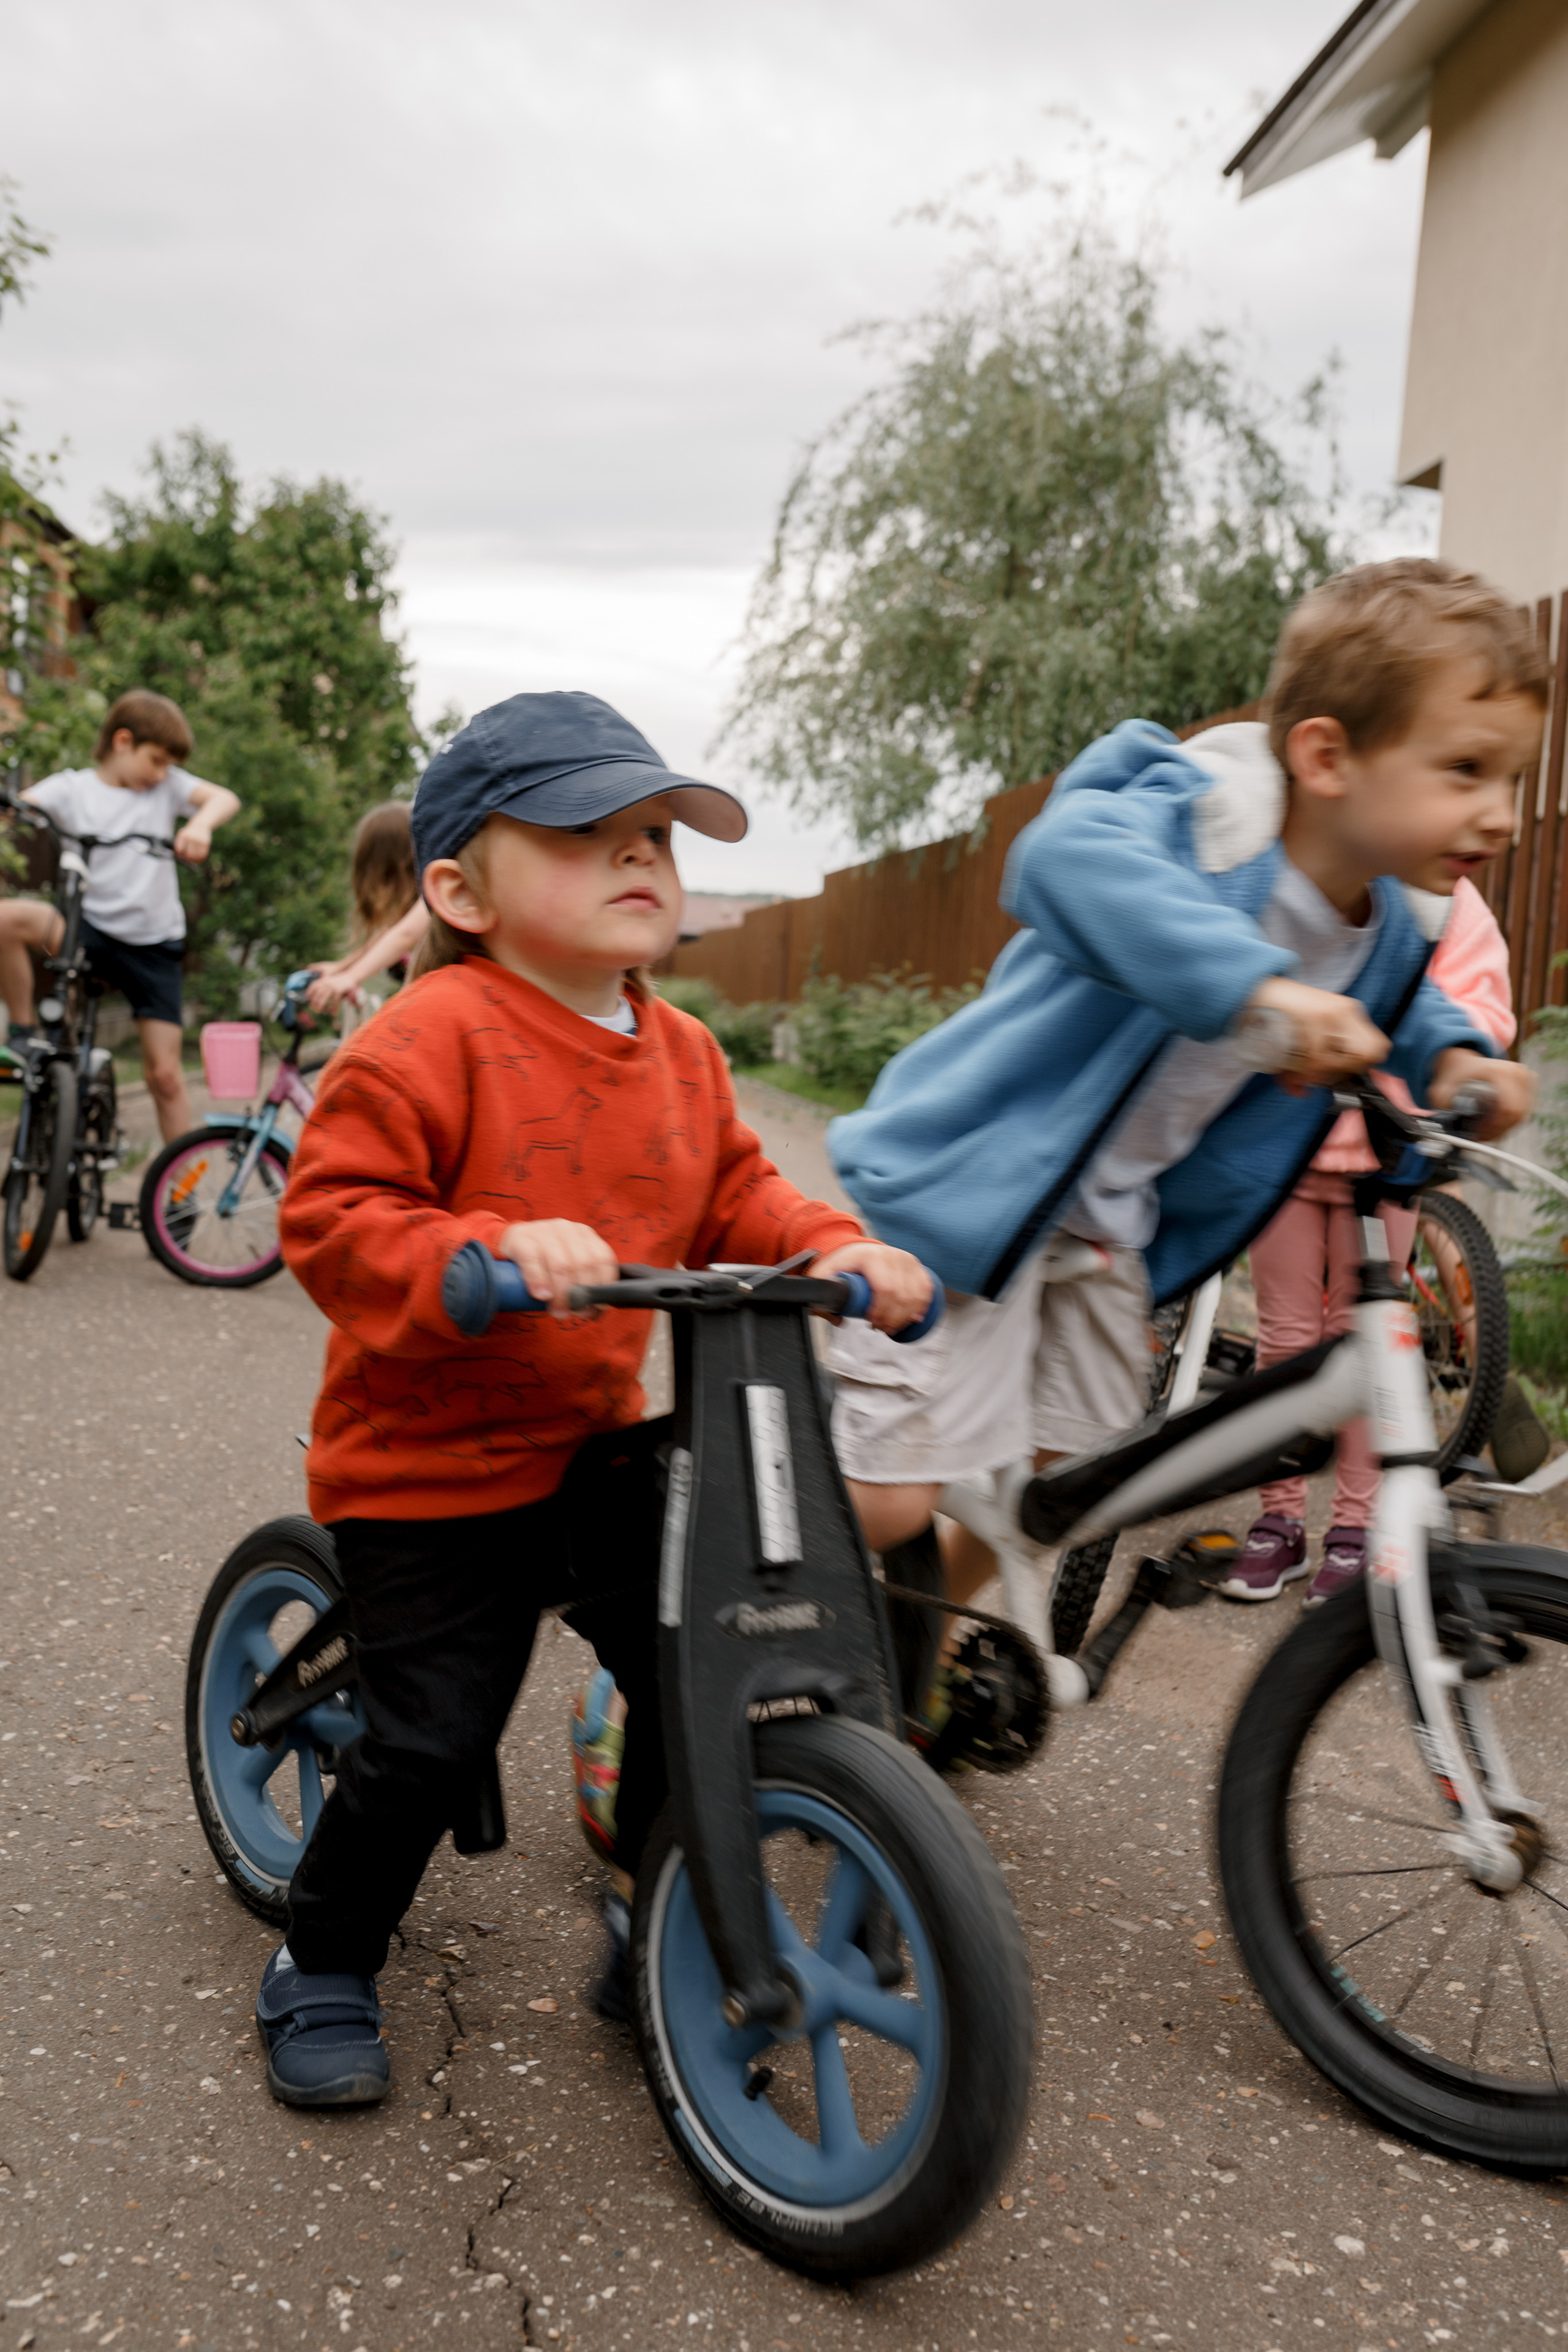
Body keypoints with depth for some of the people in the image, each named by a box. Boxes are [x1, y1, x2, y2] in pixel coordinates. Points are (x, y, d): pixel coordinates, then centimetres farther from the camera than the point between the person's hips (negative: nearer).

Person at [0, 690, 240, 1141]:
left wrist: (200, 825, -33)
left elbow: (225, 799, -11)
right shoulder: (72, 788, 1)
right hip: (92, 929, 0)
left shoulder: (167, 784, 4)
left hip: (155, 946, 0)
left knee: (164, 1074, 0)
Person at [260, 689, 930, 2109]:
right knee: (433, 1741, -2)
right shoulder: (430, 1041, -19)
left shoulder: (681, 1052, 4)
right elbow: (333, 1217, -22)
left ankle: (660, 1933, 28)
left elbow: (735, 1199, 11)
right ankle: (324, 1970, 26)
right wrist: (488, 1254, -38)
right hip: (428, 1463, -6)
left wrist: (835, 1251, -8)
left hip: (599, 1442, 6)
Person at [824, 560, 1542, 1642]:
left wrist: (1450, 1056, -2)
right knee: (888, 1501, -10)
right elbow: (1066, 853, -49)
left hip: (1111, 1228, 8)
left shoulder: (1392, 923, -2)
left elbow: (1400, 1004, 21)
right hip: (971, 1189, -8)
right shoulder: (1210, 831, -28)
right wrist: (1258, 986, -58)